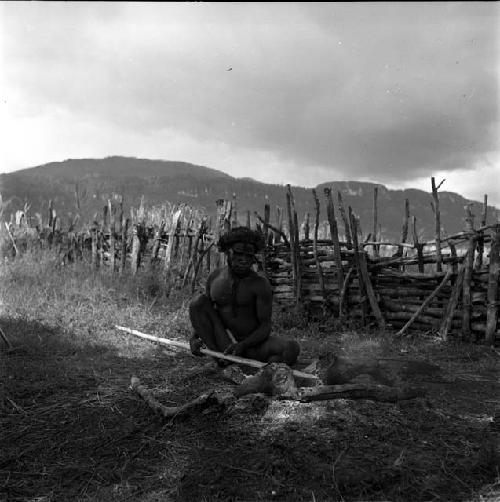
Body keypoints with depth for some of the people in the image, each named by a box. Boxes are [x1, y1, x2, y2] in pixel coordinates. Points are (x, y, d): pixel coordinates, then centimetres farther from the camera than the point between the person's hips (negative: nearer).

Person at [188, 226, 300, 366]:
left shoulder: (260, 283, -12)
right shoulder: (215, 277, 1)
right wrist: (194, 338, -5)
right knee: (198, 301, -16)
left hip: (253, 345, -3)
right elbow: (202, 312, 12)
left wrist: (243, 345, -29)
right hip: (224, 342, 4)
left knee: (292, 348, -31)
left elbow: (265, 327, -13)